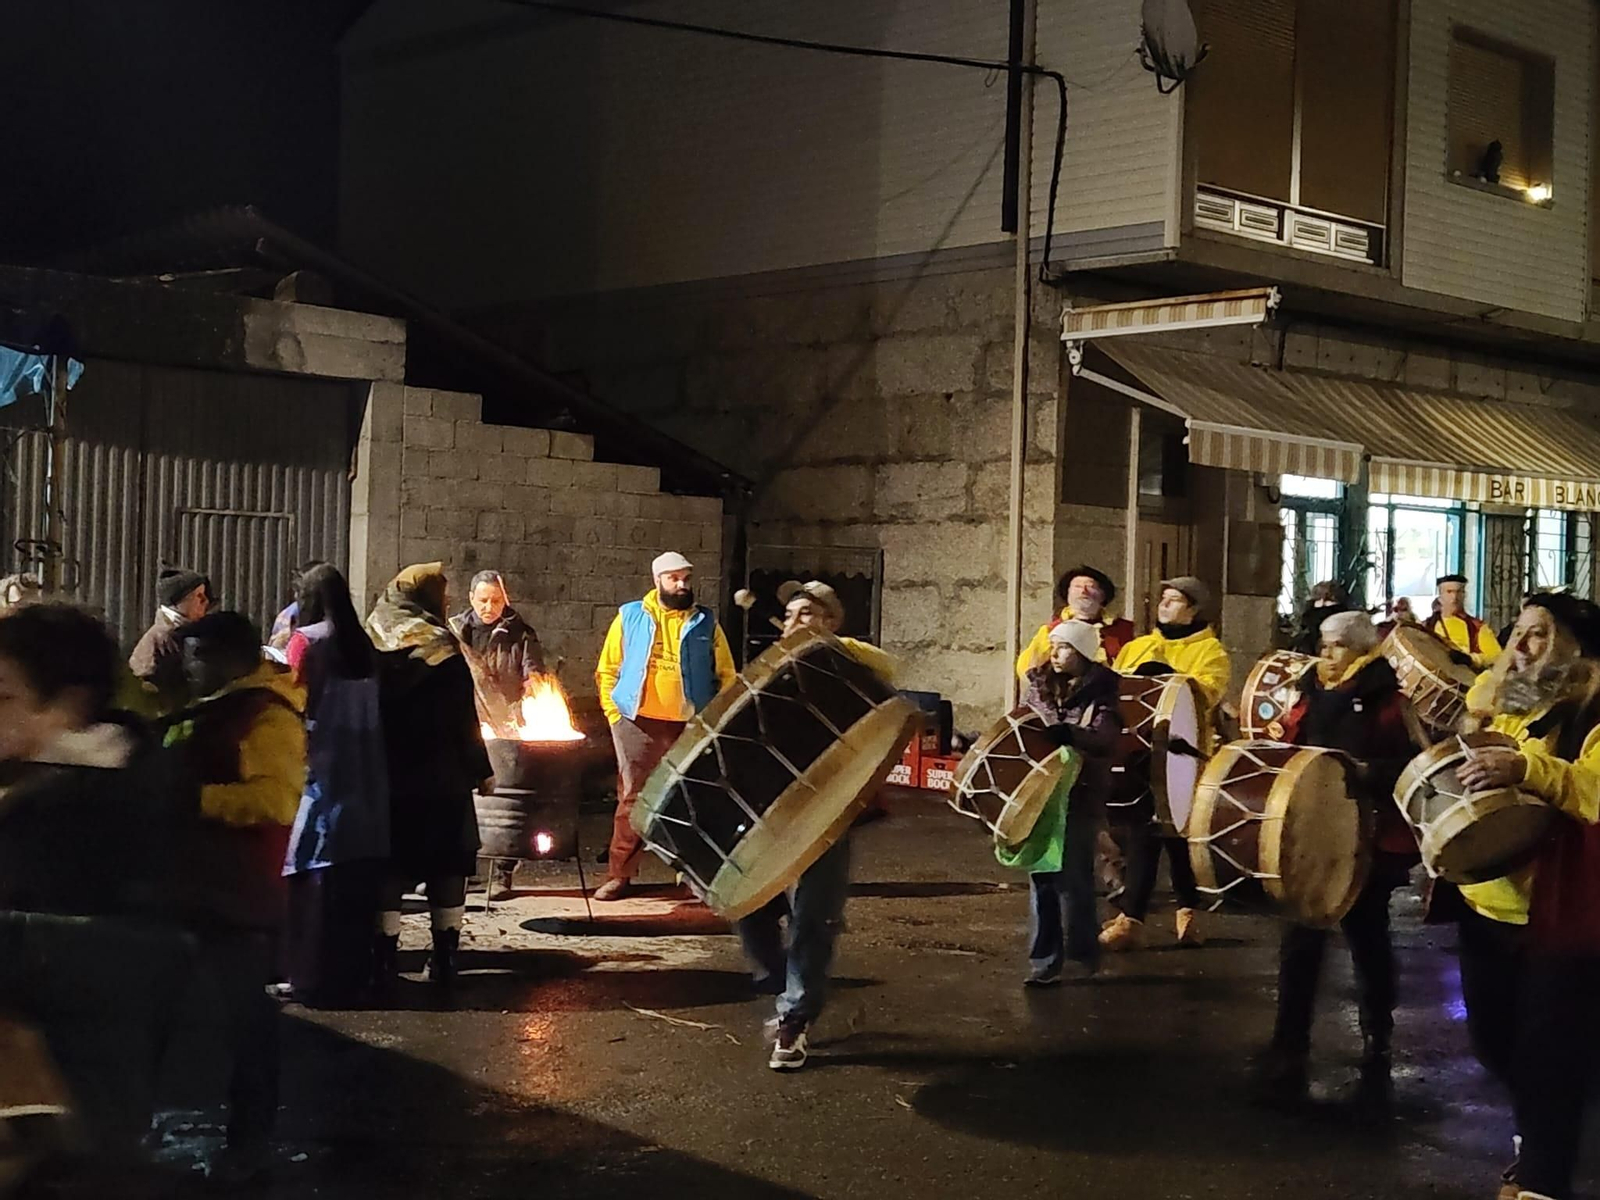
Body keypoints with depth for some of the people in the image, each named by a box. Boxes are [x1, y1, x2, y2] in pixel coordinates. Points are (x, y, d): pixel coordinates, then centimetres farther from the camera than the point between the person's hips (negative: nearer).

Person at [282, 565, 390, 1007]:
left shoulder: (305, 640, -5)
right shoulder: (362, 644, 9)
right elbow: (371, 710, 10)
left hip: (321, 774, -5)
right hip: (365, 779, 5)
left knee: (317, 875, 0)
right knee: (356, 878, 8)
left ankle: (314, 978, 1)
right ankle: (352, 975, 14)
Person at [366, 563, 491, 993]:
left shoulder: (374, 647, 1)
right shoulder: (442, 649, -8)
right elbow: (464, 719, -7)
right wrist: (481, 770, 1)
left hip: (385, 777, 3)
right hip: (440, 779, -2)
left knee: (389, 866, 7)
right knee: (447, 867, 8)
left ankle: (384, 962, 3)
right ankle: (444, 962, 8)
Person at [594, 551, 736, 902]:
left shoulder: (705, 622, 8)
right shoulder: (630, 617, 6)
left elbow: (726, 675, 9)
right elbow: (607, 669, 9)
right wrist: (613, 712, 0)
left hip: (690, 726, 1)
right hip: (638, 723, -1)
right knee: (632, 798, 0)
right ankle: (619, 875, 5)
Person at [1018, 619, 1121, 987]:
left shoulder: (1100, 691, -6)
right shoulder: (1038, 684, 10)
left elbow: (1105, 738, -21)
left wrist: (1066, 734, -36)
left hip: (1080, 795, -4)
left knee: (1074, 876, -3)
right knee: (1041, 877, 5)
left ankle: (1083, 952, 13)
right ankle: (1044, 960, 8)